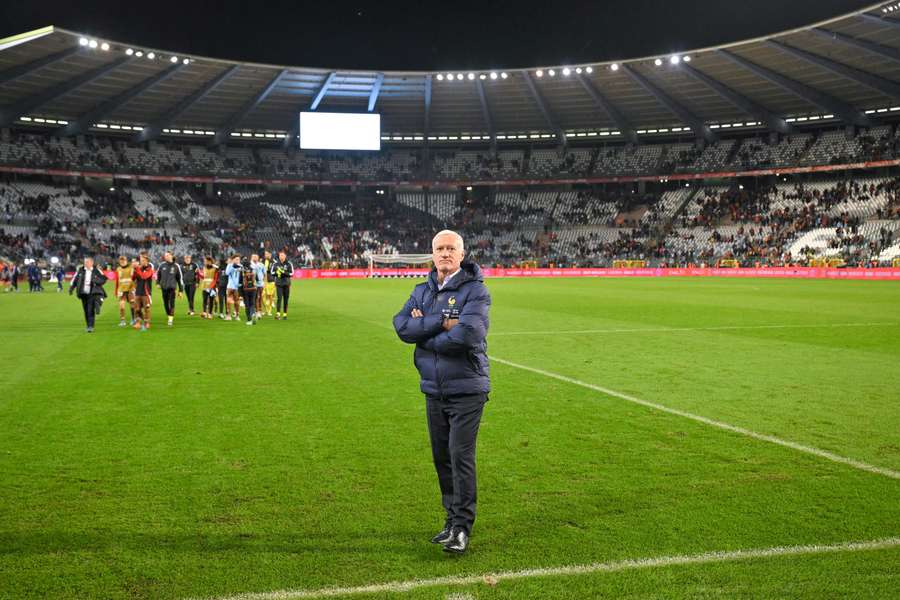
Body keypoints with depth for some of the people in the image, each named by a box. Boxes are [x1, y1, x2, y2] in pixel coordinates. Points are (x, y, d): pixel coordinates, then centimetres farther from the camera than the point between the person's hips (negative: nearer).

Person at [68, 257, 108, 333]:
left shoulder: (96, 271, -2)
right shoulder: (80, 270, 7)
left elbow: (103, 279, -3)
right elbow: (75, 279, 16)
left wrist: (96, 280, -20)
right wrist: (71, 288, 7)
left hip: (92, 294, -4)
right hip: (83, 294, 4)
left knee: (91, 311, -13)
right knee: (86, 311, 7)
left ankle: (91, 327, -12)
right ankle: (89, 326, 18)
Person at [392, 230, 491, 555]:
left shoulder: (475, 290, -8)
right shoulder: (422, 291, 10)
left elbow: (467, 334, -23)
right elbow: (401, 325, -6)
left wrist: (424, 332, -11)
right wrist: (442, 323, -17)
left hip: (466, 389, -6)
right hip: (433, 389, 6)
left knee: (461, 457, -6)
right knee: (441, 457, 12)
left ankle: (462, 527, 5)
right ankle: (452, 519, 25)